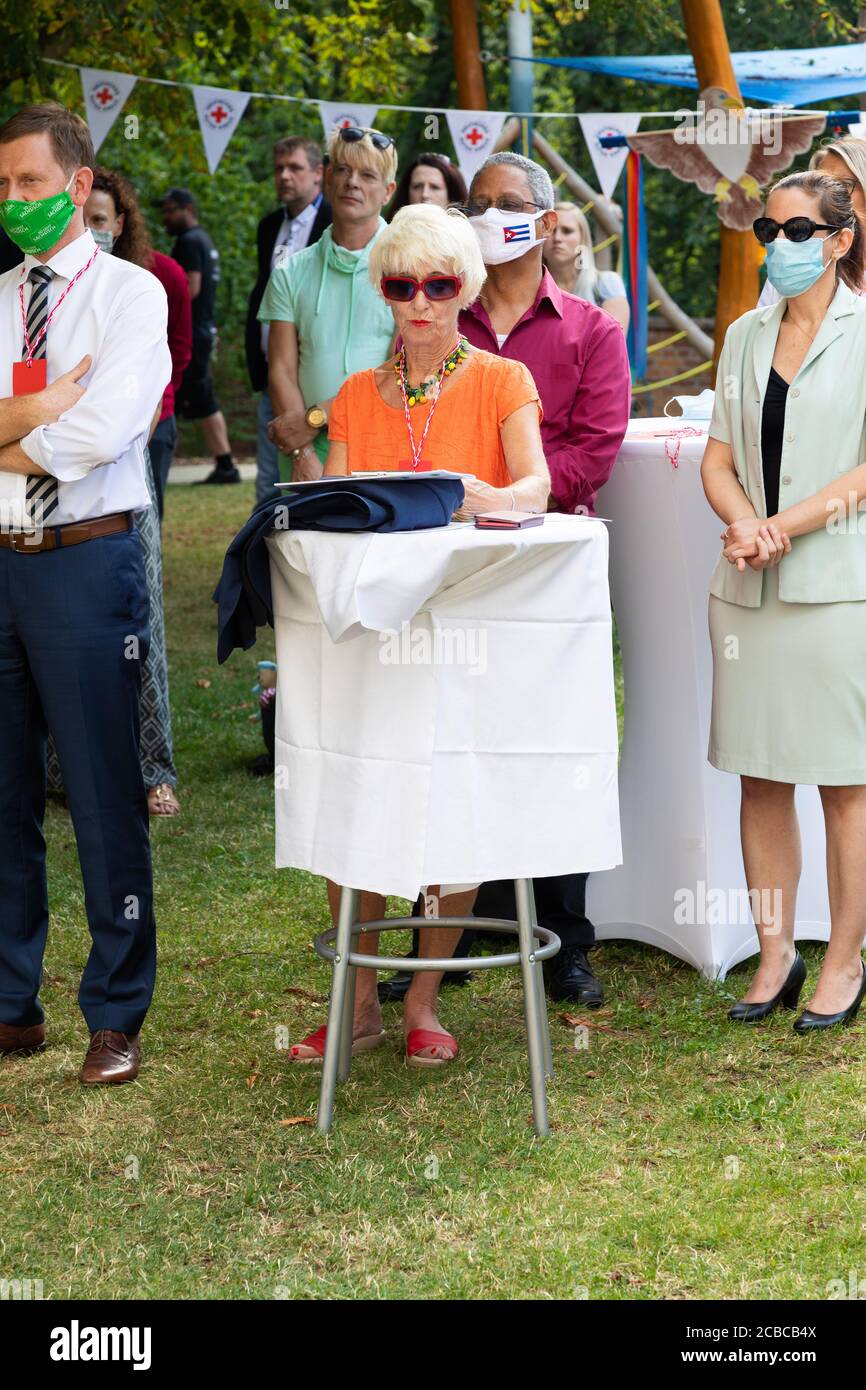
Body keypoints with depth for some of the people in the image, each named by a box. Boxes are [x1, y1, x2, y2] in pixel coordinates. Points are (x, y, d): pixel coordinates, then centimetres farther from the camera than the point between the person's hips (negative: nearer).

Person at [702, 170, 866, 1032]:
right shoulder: (746, 335, 14)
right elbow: (720, 456, 12)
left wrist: (786, 525, -16)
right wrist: (741, 522, -8)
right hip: (748, 588, 5)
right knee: (760, 776, 8)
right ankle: (775, 955, 18)